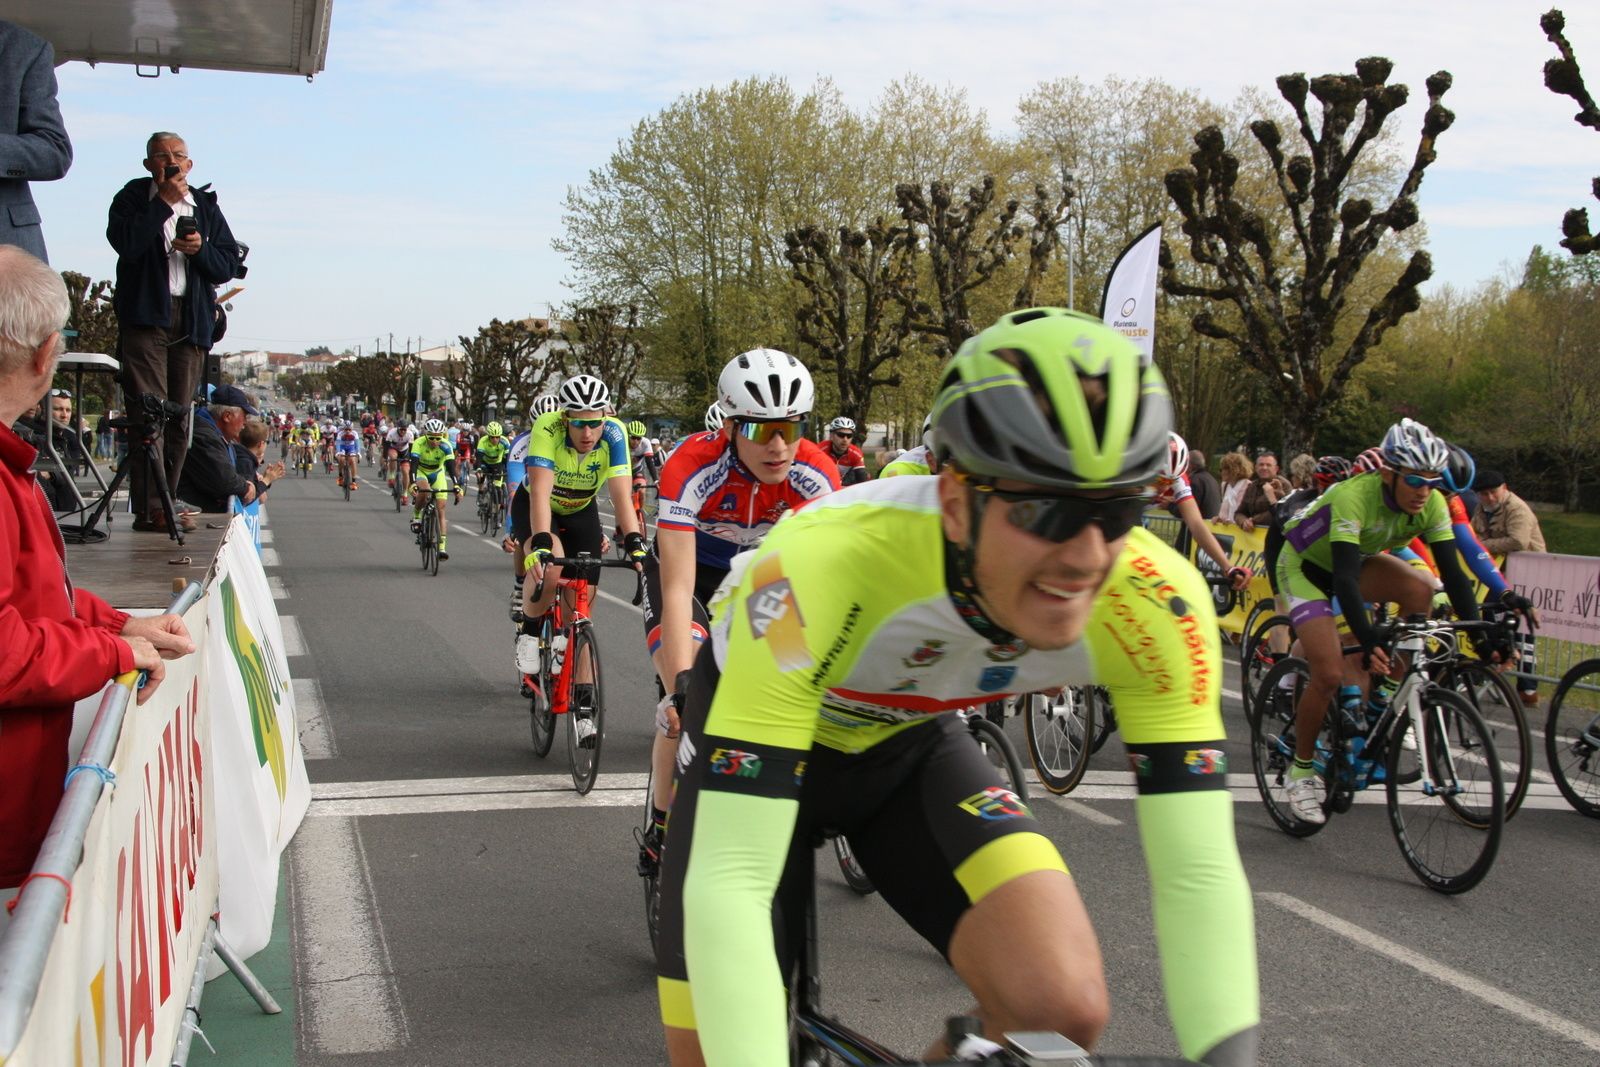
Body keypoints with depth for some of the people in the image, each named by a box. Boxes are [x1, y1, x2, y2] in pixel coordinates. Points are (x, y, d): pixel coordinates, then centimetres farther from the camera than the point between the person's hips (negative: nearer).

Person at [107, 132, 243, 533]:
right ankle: (149, 510, -16)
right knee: (149, 414, -12)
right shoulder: (132, 198, 6)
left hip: (191, 322, 4)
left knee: (179, 418, 4)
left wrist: (201, 249, -8)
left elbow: (229, 265, 12)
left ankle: (166, 506, 10)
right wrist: (164, 202, -10)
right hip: (145, 316, -4)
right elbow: (125, 242, -14)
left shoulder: (205, 206, 17)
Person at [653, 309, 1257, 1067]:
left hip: (910, 744, 2)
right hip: (757, 736, -2)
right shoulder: (822, 569, -41)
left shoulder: (1155, 603, -30)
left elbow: (1199, 874, -25)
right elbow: (726, 883, -43)